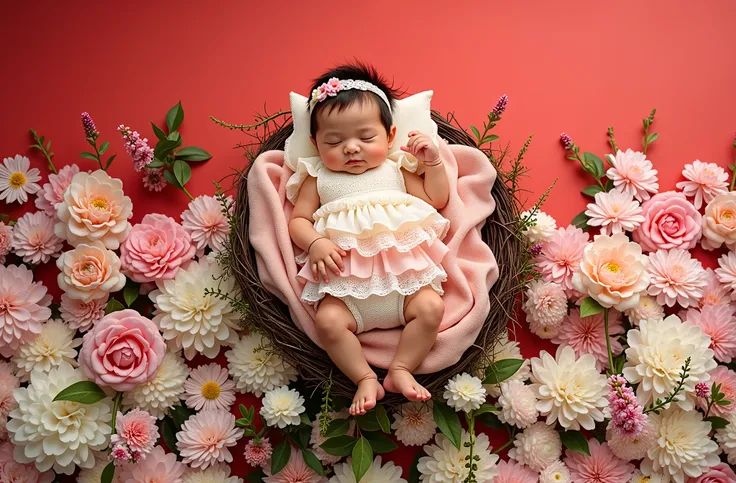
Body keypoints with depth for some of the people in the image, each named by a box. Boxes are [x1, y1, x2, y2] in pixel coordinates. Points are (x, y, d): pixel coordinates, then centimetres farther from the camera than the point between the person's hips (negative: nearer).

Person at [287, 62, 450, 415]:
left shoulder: (397, 168, 17)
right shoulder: (318, 177, 14)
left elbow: (437, 199, 18)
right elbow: (298, 220, 8)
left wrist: (432, 161, 6)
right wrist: (315, 244, -12)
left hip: (403, 274, 1)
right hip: (345, 282, -1)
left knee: (430, 307, -22)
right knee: (328, 320, -26)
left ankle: (401, 369, -9)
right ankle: (365, 379, -12)